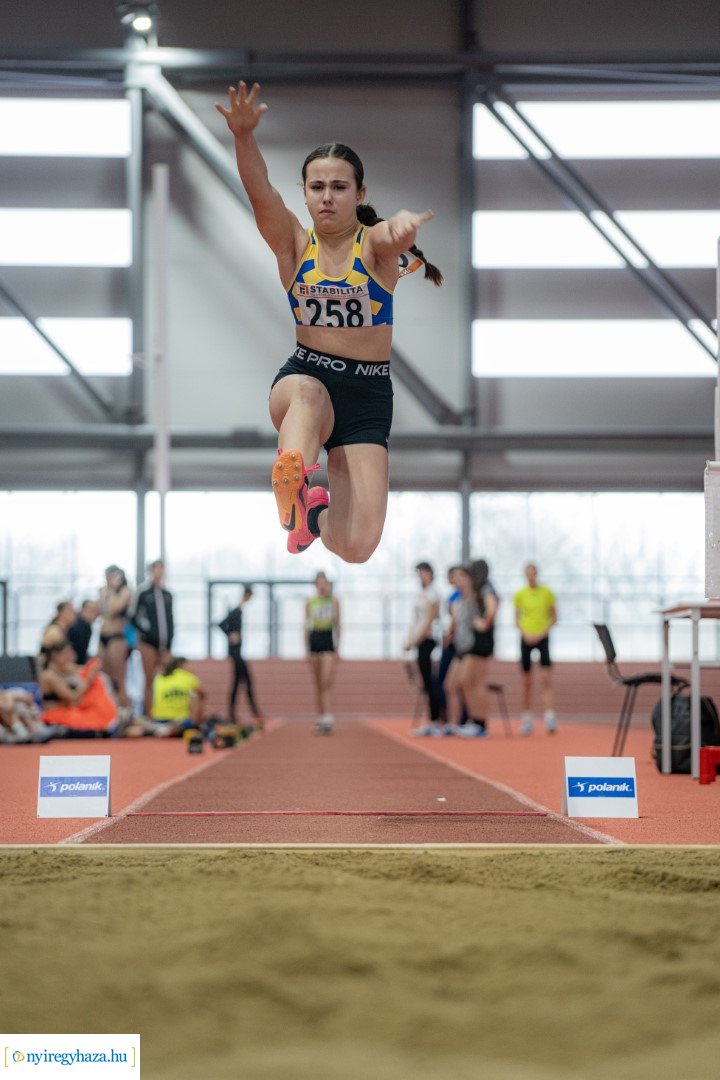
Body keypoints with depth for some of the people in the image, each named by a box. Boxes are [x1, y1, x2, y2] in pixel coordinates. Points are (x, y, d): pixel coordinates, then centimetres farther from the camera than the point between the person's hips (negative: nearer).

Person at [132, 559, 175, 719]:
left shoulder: (167, 594, 12)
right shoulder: (144, 593, -2)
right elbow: (134, 617, -1)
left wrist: (170, 638, 8)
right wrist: (144, 630, -10)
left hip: (165, 642, 4)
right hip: (148, 642, -4)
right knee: (150, 681, -2)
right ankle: (148, 716, 1)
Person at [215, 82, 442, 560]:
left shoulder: (375, 243, -6)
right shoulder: (295, 244, 0)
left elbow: (394, 233, -31)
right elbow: (260, 191, -18)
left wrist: (403, 223, -57)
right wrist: (244, 135, -38)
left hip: (369, 392, 0)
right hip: (304, 374, 0)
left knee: (356, 549, -9)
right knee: (307, 393, -40)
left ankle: (321, 510, 24)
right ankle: (294, 483, -63)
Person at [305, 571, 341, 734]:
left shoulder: (334, 601, 5)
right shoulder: (310, 602, 8)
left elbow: (337, 624, 7)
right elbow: (307, 625, 9)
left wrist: (338, 646, 2)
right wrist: (307, 649, 3)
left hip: (329, 638, -2)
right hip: (315, 639, 2)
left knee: (327, 682, -13)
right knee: (318, 684, 7)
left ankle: (328, 719, -19)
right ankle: (321, 718, 14)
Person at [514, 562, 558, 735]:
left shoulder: (547, 592, 1)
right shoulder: (520, 594, 4)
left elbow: (554, 617, 4)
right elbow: (517, 619, 10)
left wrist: (543, 633, -8)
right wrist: (525, 633, -7)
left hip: (542, 637, -1)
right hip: (526, 639, 1)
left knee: (546, 680, -11)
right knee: (527, 681, 4)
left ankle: (550, 717, -17)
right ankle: (527, 719, 11)